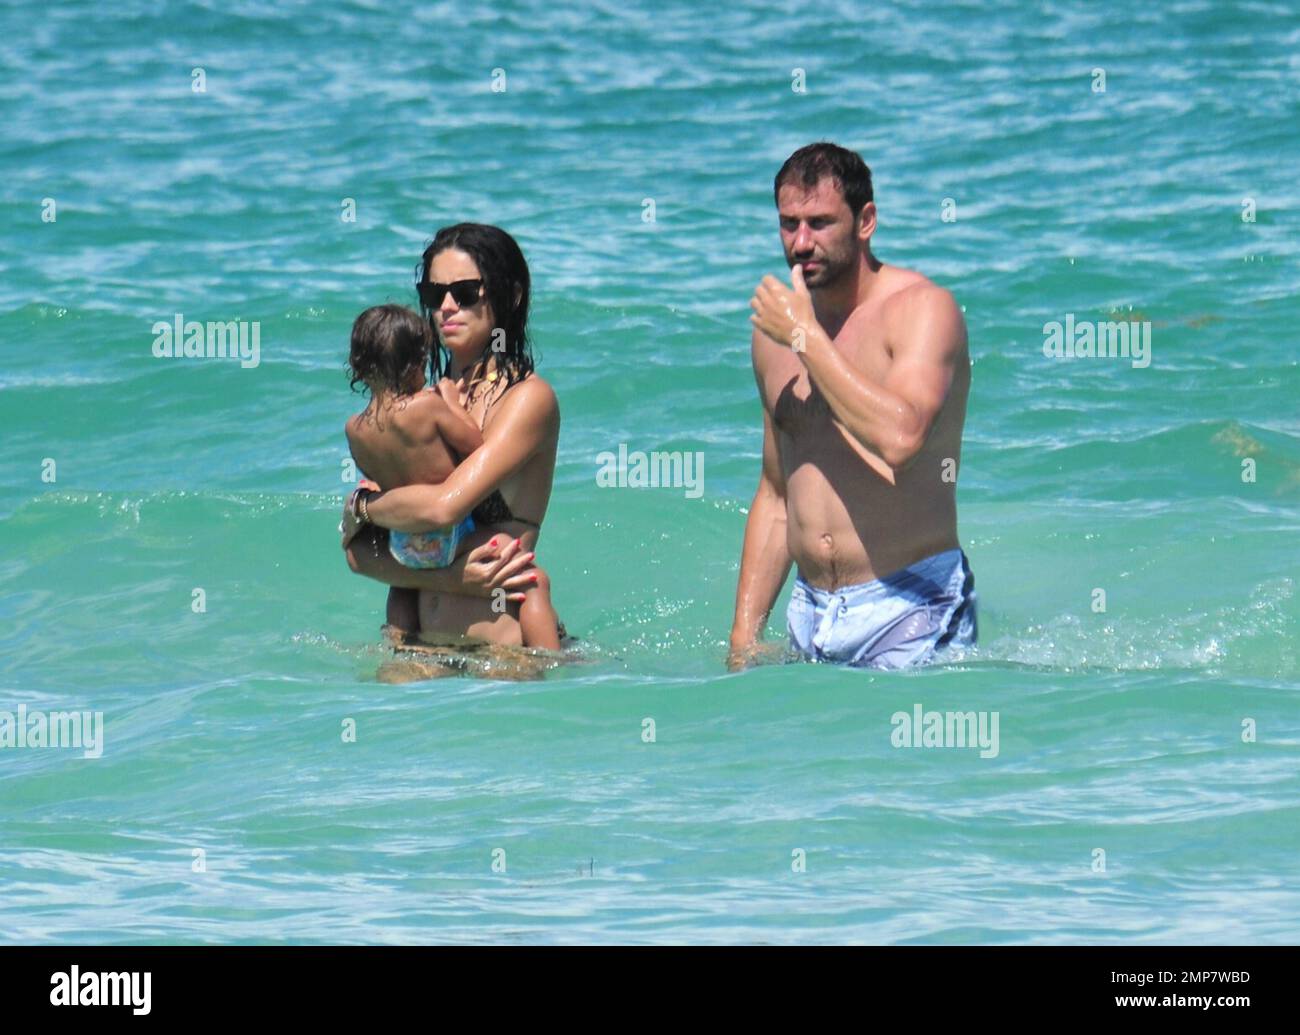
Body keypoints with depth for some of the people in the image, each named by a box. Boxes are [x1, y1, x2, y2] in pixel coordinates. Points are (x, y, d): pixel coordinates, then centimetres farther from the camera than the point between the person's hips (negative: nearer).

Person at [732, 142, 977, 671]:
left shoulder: (922, 308, -8)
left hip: (910, 612, -6)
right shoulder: (774, 332, 12)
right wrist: (744, 634, 12)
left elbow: (900, 437, -28)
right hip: (810, 617, 6)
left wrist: (807, 337, -18)